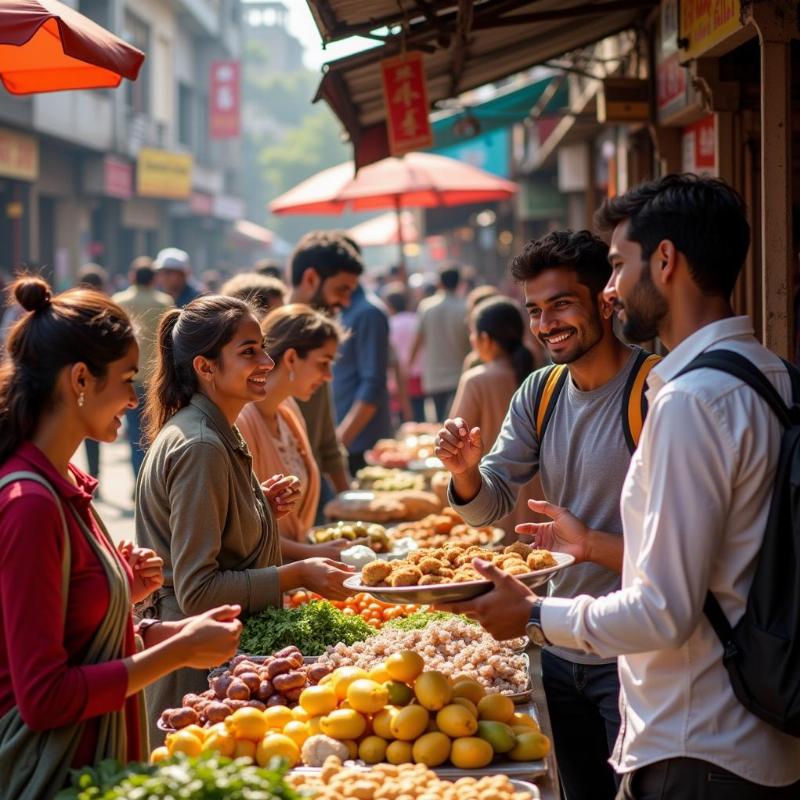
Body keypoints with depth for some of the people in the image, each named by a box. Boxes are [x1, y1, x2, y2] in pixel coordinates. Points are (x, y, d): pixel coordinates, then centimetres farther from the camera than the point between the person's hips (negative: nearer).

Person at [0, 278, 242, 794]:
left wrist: (126, 594, -1)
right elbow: (43, 695, -22)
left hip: (94, 759, 9)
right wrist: (177, 652, -19)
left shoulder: (63, 484, 6)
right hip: (50, 771, -9)